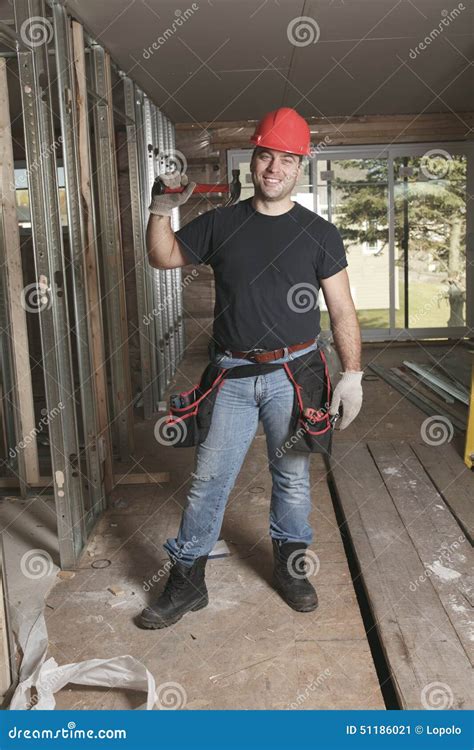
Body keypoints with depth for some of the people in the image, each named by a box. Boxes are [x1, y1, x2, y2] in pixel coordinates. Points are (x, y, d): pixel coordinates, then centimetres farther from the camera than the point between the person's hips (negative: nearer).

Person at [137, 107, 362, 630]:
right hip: (232, 375, 1)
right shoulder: (221, 224, 4)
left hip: (292, 374, 0)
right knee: (208, 479, 3)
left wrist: (352, 374, -7)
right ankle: (186, 582, 16)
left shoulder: (319, 234, 0)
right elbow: (164, 258, 14)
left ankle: (290, 567, 32)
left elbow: (342, 310, 0)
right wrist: (160, 211, -4)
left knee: (292, 477, 11)